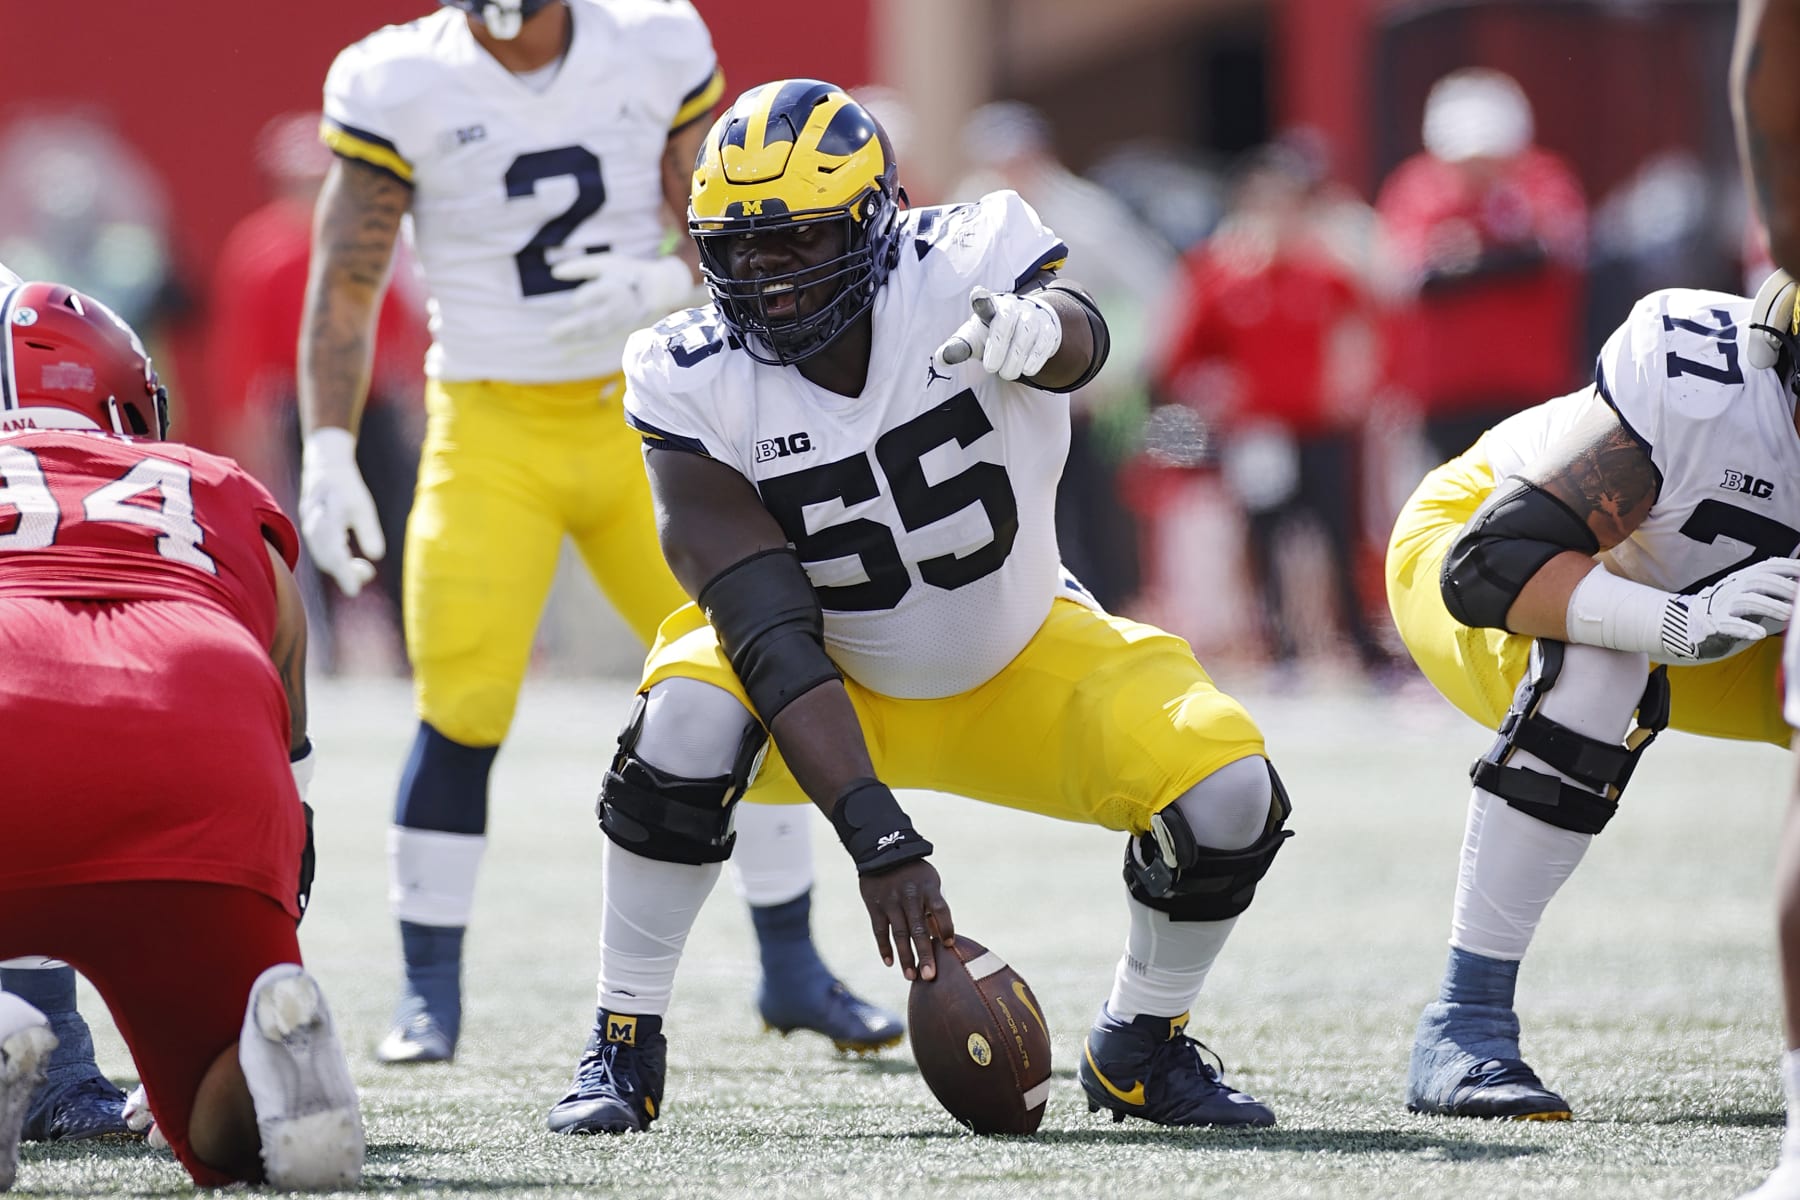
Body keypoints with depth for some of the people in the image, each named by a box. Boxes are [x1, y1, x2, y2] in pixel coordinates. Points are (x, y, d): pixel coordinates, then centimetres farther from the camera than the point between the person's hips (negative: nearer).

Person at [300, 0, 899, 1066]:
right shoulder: (402, 86, -8)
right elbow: (345, 286, -4)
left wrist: (665, 287, -22)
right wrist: (328, 454, -13)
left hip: (643, 421, 2)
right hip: (492, 431, -2)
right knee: (462, 712, -11)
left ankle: (793, 971, 16)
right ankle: (430, 996, 3)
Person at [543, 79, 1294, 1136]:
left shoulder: (962, 269, -26)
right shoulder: (697, 385, -24)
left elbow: (1079, 338, -50)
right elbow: (773, 642, -30)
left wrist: (1042, 325, -76)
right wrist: (879, 839, -40)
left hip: (1021, 664, 1)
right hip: (837, 684, -1)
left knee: (1226, 792, -21)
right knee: (687, 727, -32)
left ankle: (1143, 1049, 8)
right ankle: (625, 1046, -12)